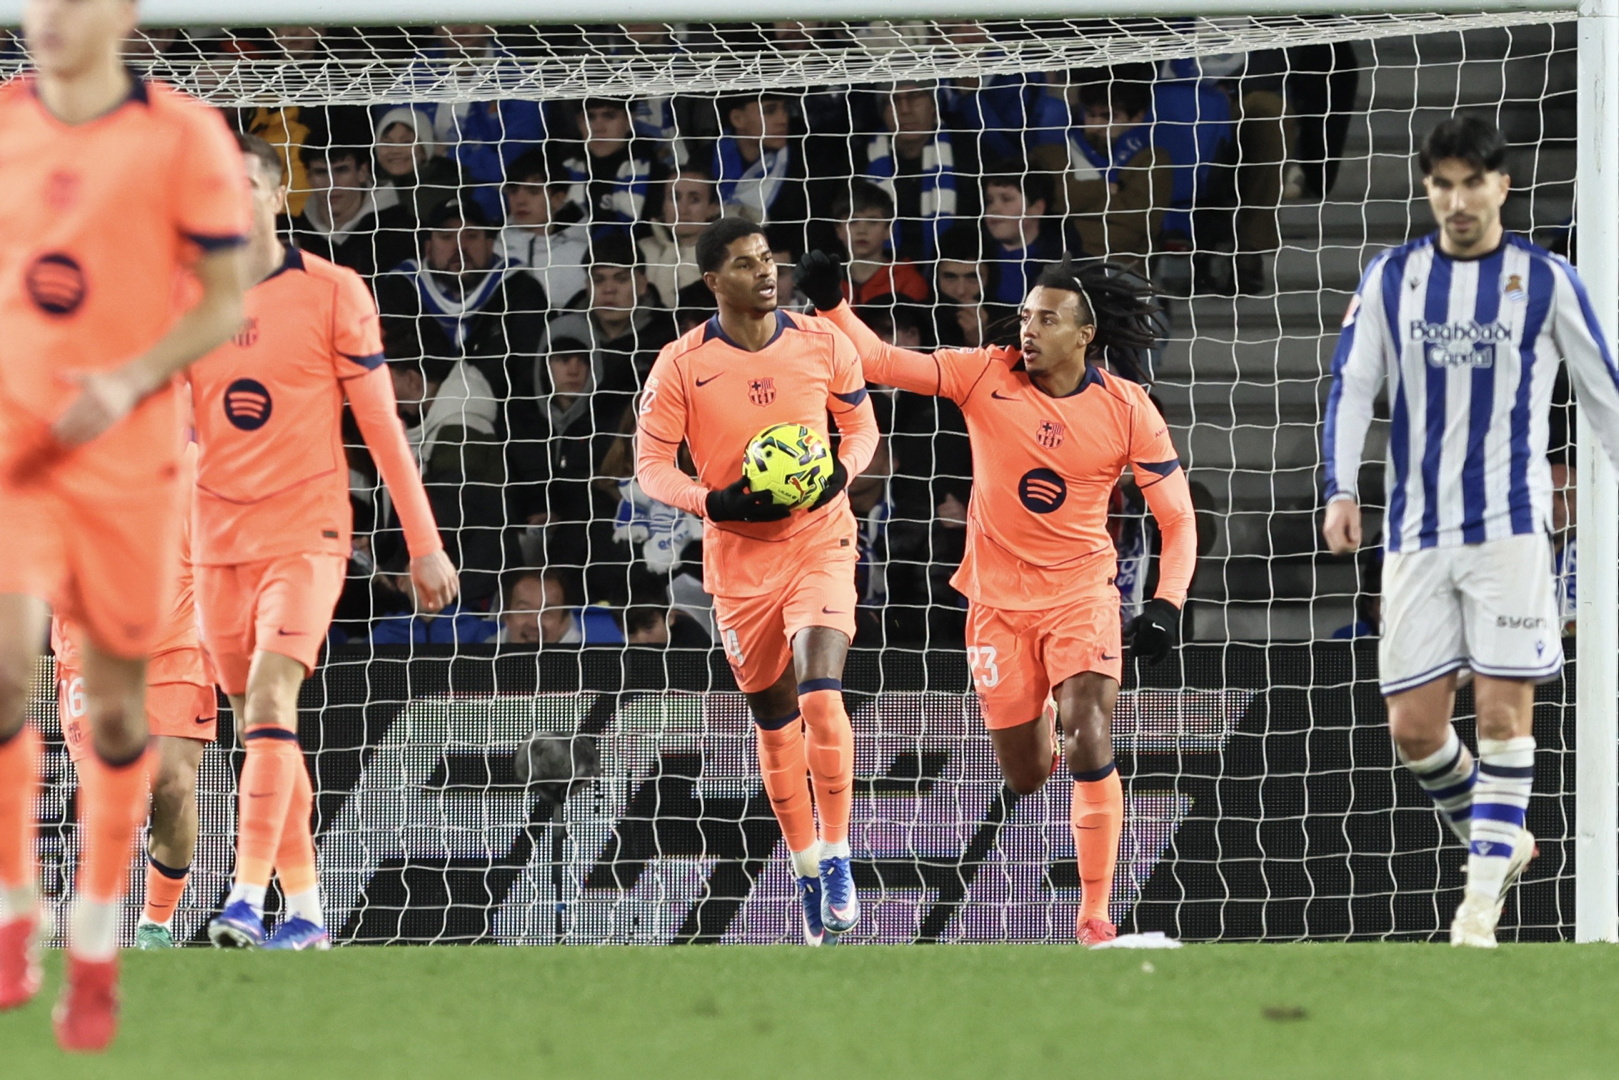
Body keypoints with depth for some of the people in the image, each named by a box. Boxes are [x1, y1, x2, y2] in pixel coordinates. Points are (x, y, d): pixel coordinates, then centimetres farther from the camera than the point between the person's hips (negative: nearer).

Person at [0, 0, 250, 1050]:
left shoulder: (183, 137, -5)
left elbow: (225, 304, -5)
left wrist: (129, 381, -20)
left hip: (125, 457, -1)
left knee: (116, 703, 6)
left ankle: (95, 946, 23)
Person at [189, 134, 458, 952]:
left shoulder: (332, 293, -2)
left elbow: (380, 423, 0)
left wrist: (423, 541, 0)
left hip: (306, 530, -4)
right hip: (219, 539, 4)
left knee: (269, 696, -22)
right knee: (258, 724, 7)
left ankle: (249, 896, -29)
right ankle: (303, 912, 15)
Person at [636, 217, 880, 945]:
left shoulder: (822, 344, -5)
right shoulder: (682, 364, -9)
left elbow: (860, 423, 10)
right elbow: (651, 464, -4)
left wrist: (841, 472, -12)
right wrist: (716, 502, -20)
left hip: (820, 543, -1)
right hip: (739, 557, 1)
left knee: (820, 694, -21)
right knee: (773, 720, 10)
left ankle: (836, 854, -6)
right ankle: (807, 869, 27)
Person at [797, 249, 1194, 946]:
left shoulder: (1127, 411, -10)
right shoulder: (985, 376, -8)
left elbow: (1178, 517, -4)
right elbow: (882, 363, -9)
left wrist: (1167, 606, -17)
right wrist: (830, 304, -23)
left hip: (1082, 593, -2)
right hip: (998, 597, 2)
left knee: (1090, 745, -21)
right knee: (1026, 778, 8)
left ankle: (1095, 915, -12)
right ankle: (1039, 724, 48)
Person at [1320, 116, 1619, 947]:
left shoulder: (1546, 280, 1)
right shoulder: (1390, 278, 7)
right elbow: (1351, 385, 5)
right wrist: (1342, 489, -8)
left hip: (1509, 525, -3)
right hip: (1417, 531, 3)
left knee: (1502, 707, -9)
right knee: (1412, 723, 0)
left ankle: (1483, 895, -5)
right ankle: (1498, 842, 24)